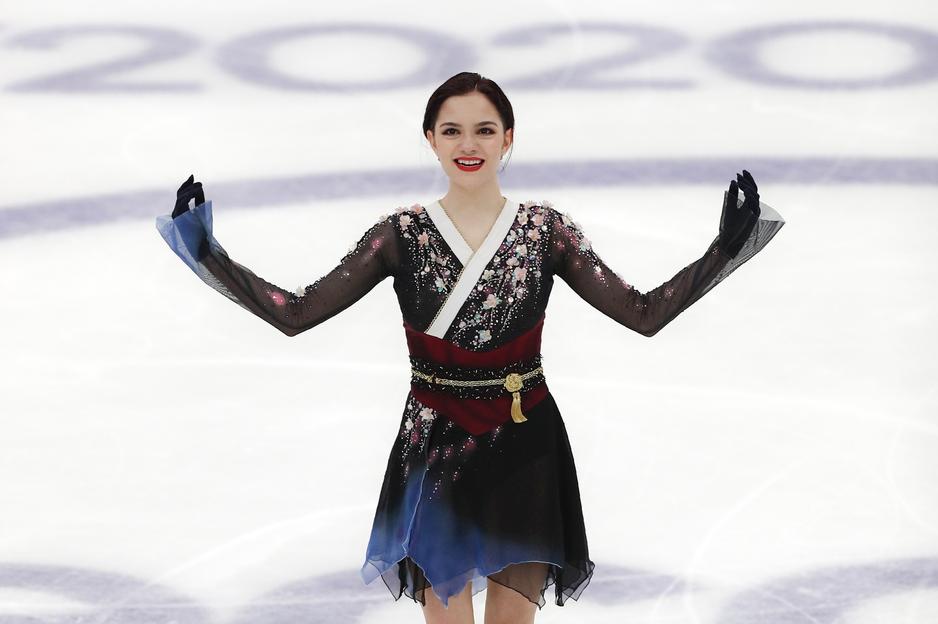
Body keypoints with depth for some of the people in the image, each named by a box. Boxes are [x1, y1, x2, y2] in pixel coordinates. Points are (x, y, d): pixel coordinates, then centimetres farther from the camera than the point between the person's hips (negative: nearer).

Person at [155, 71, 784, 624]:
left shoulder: (545, 228, 0)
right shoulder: (402, 233, -1)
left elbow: (645, 313, -2)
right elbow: (296, 314, -3)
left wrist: (726, 248, -10)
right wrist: (208, 255, -10)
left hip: (524, 450, 0)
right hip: (435, 449, 0)